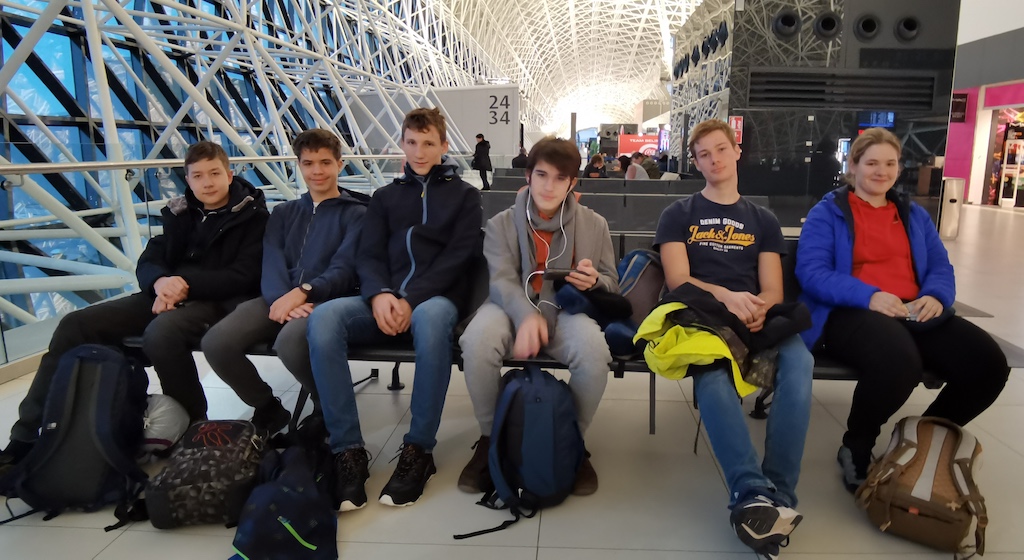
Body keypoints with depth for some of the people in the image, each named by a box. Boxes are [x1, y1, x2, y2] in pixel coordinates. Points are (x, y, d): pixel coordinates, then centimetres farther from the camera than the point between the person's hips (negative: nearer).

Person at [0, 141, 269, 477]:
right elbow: (147, 263, 11)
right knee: (75, 325, -9)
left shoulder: (251, 215, -2)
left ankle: (195, 424, -16)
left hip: (217, 301, -6)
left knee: (161, 333, -38)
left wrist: (186, 283, -19)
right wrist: (161, 282, -14)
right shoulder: (178, 211, 15)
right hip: (168, 296, 7)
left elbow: (244, 276, -10)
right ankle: (28, 435, -4)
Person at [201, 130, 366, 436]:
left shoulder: (356, 213, 9)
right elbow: (272, 264, 6)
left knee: (289, 340, -37)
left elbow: (345, 269, -5)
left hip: (326, 300, -4)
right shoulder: (283, 213, 23)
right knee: (215, 343, -21)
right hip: (281, 298, 5)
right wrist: (283, 298, -16)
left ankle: (326, 409, -6)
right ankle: (268, 409, 7)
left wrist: (304, 292, -23)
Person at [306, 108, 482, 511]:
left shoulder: (464, 194, 16)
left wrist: (411, 299, -15)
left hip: (436, 299, -3)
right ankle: (348, 449, -25)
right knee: (323, 318, -29)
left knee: (431, 319, -40)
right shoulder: (385, 196, 24)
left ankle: (419, 450, -27)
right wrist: (380, 294, -13)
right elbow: (369, 255, 12)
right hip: (385, 300, 3)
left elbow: (459, 255, 1)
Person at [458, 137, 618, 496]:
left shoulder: (594, 225, 7)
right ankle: (491, 437, -6)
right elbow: (502, 280, -11)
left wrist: (594, 281, -15)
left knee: (594, 352, -34)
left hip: (567, 311, 1)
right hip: (514, 309, 0)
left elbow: (611, 285, 12)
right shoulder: (501, 224, 3)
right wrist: (526, 316, -33)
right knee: (477, 342, -34)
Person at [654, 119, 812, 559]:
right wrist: (726, 296, -19)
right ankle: (752, 493, -46)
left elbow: (773, 291, 12)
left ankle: (777, 495, -34)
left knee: (798, 360, -32)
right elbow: (678, 280, 0)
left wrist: (758, 308, -14)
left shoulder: (763, 221, 23)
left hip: (756, 319, 3)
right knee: (711, 372, -38)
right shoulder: (678, 214, 15)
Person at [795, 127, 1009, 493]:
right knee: (899, 362, -39)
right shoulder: (827, 213, 6)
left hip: (915, 313, 6)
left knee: (988, 363, -20)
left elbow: (941, 267, 17)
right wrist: (868, 295, -22)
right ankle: (856, 447, -8)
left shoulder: (915, 215, 24)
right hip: (851, 313, -6)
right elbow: (811, 273, -7)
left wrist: (936, 297, -8)